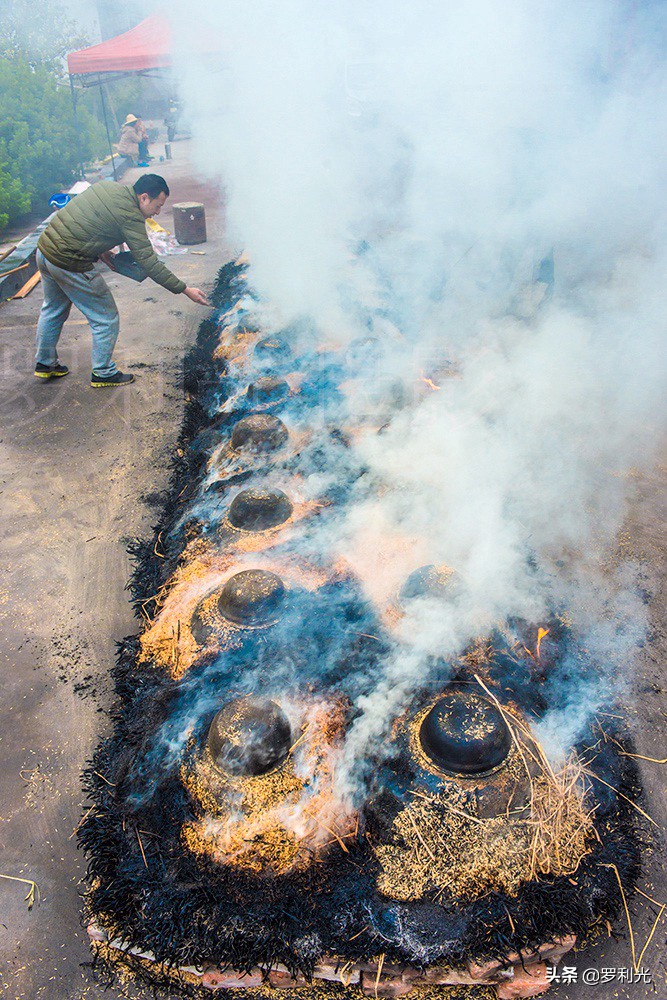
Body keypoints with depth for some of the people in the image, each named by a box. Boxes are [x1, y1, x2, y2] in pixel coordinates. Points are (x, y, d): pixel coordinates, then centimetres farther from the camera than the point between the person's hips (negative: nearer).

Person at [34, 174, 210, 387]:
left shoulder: (107, 186, 7)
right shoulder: (130, 216, -18)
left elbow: (83, 220, 14)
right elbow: (148, 263, -20)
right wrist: (185, 290, -17)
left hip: (45, 247, 10)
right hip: (69, 264, -9)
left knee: (53, 310, 27)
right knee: (106, 319, 6)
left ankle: (45, 363, 43)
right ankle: (103, 373, 19)